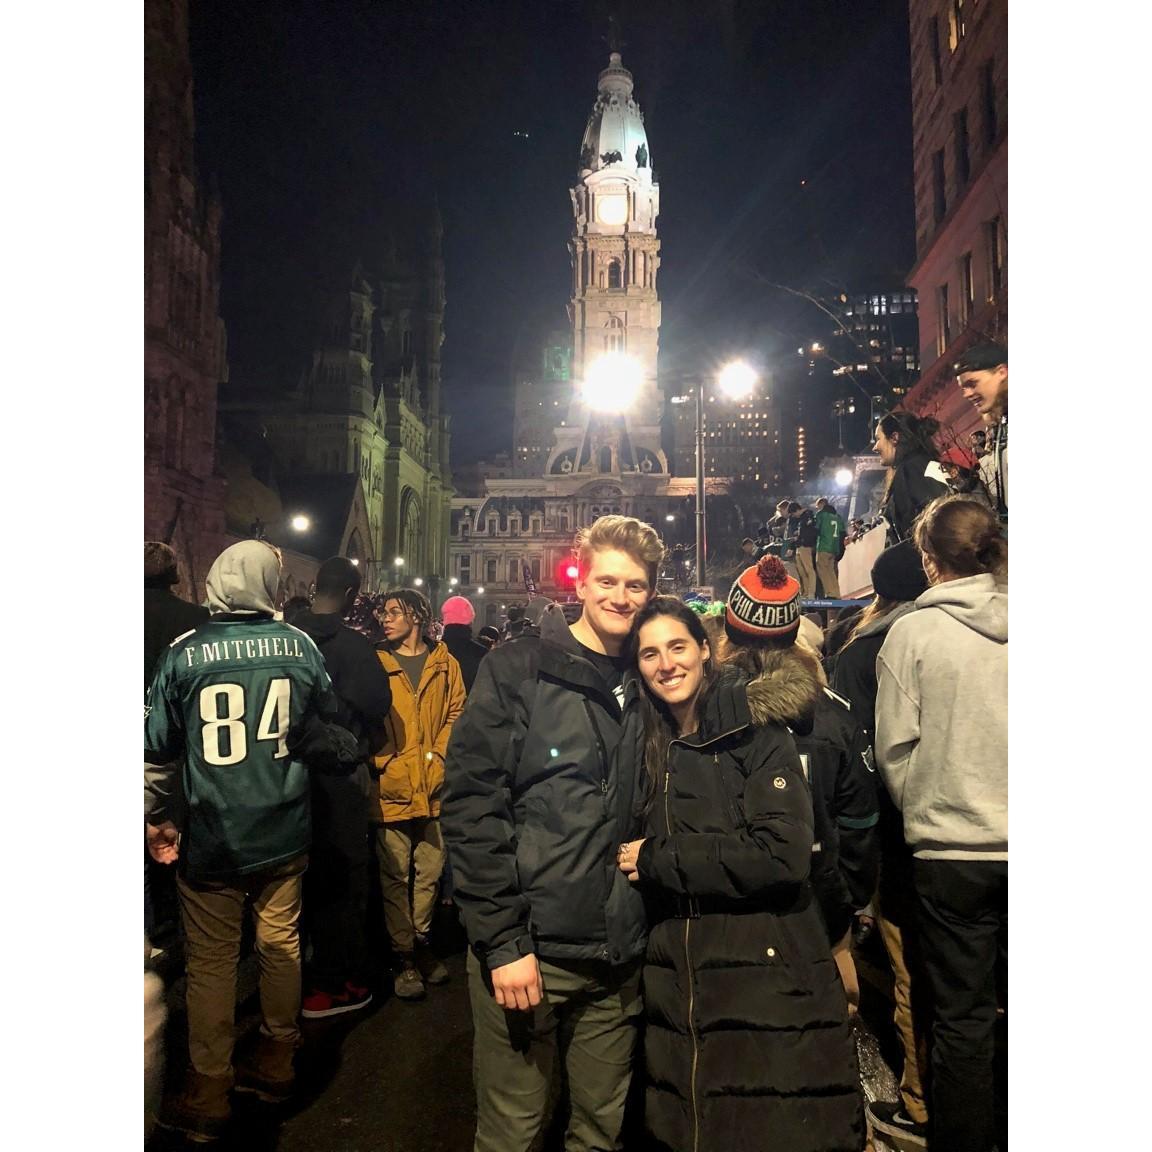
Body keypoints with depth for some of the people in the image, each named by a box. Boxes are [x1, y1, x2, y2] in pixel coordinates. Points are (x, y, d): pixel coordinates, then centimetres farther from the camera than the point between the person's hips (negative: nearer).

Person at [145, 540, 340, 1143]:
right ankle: (276, 1065, 33)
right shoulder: (299, 645, -6)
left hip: (211, 837, -2)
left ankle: (208, 1099, 22)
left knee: (210, 964, 10)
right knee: (280, 946, 17)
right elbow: (327, 724, 7)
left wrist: (157, 818, 8)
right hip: (285, 831, 2)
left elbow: (156, 748, -5)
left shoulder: (184, 652, -11)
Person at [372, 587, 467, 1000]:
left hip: (434, 786, 2)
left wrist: (436, 756, -8)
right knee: (396, 876, 3)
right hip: (391, 788, -2)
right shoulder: (377, 663, 3)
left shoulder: (444, 663, 7)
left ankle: (421, 940, 30)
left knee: (430, 871, 12)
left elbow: (456, 714, 4)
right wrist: (382, 762, -10)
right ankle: (403, 955, 16)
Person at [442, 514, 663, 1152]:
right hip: (525, 949, -4)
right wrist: (502, 941, -15)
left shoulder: (646, 684, 8)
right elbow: (471, 805, -12)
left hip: (618, 957, 4)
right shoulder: (517, 669, -7)